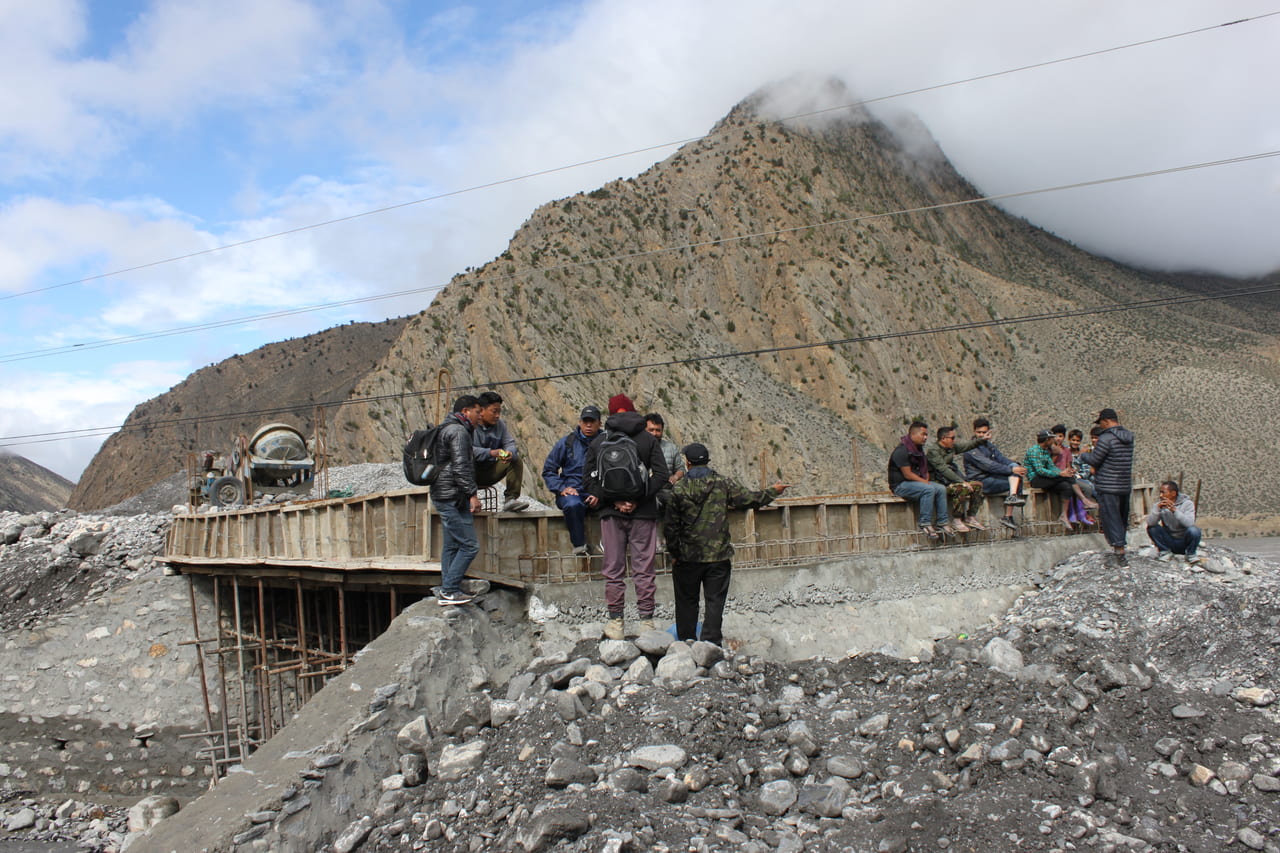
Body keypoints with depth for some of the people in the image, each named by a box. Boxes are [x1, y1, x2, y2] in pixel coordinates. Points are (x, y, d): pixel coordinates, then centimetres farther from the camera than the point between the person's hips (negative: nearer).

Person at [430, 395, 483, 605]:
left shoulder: (446, 430, 20)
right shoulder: (458, 431, -12)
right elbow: (460, 467, -20)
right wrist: (472, 494, -19)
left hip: (444, 496, 11)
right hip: (453, 498, -11)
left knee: (450, 546, 12)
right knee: (469, 545, -9)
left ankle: (446, 592, 15)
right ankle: (450, 590, -8)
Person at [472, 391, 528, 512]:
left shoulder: (500, 424, 8)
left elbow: (510, 443, 0)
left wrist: (509, 453, -26)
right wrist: (491, 453, -37)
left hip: (490, 472, 6)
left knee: (517, 460, -8)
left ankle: (511, 498, -16)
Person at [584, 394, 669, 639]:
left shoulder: (598, 442, 5)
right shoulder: (648, 440, 3)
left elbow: (591, 478, -2)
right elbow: (661, 474, -7)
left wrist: (613, 501, -6)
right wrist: (638, 500, -10)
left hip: (610, 513, 1)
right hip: (643, 513, -1)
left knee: (613, 569, 7)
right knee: (644, 568, 5)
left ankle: (615, 622, 8)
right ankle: (647, 621, 7)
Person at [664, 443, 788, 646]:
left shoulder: (678, 488, -4)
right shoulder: (723, 484, -4)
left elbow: (671, 526, -3)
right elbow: (750, 499, -2)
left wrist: (674, 553, 8)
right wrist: (773, 491, 16)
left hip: (687, 558, 0)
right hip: (718, 556, 0)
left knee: (687, 602, 13)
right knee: (715, 601, 6)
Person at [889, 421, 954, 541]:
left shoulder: (919, 449, 15)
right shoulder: (901, 450, -16)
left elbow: (925, 469, 23)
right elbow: (907, 474, -20)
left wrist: (926, 480, 3)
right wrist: (924, 482, -15)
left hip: (918, 481, 9)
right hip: (901, 485, -9)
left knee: (941, 488, -10)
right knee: (928, 489, -30)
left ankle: (943, 522, -9)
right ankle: (925, 524, -26)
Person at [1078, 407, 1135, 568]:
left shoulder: (1106, 438, -16)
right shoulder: (1128, 437, 9)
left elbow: (1094, 460, -13)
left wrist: (1083, 455, 7)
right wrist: (1098, 446, 19)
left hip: (1108, 487, -8)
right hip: (1125, 486, 8)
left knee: (1110, 518, -3)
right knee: (1122, 519, 16)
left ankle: (1120, 554, -6)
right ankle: (1118, 551, 26)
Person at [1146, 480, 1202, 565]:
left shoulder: (1187, 503, -11)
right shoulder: (1160, 504, -5)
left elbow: (1189, 523, -30)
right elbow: (1150, 522, -21)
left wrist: (1174, 510, -40)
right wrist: (1157, 508, -34)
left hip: (1185, 543, -2)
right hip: (1169, 542, 2)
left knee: (1193, 530, -32)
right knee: (1151, 528, -21)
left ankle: (1191, 554, -4)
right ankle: (1165, 552, 1)